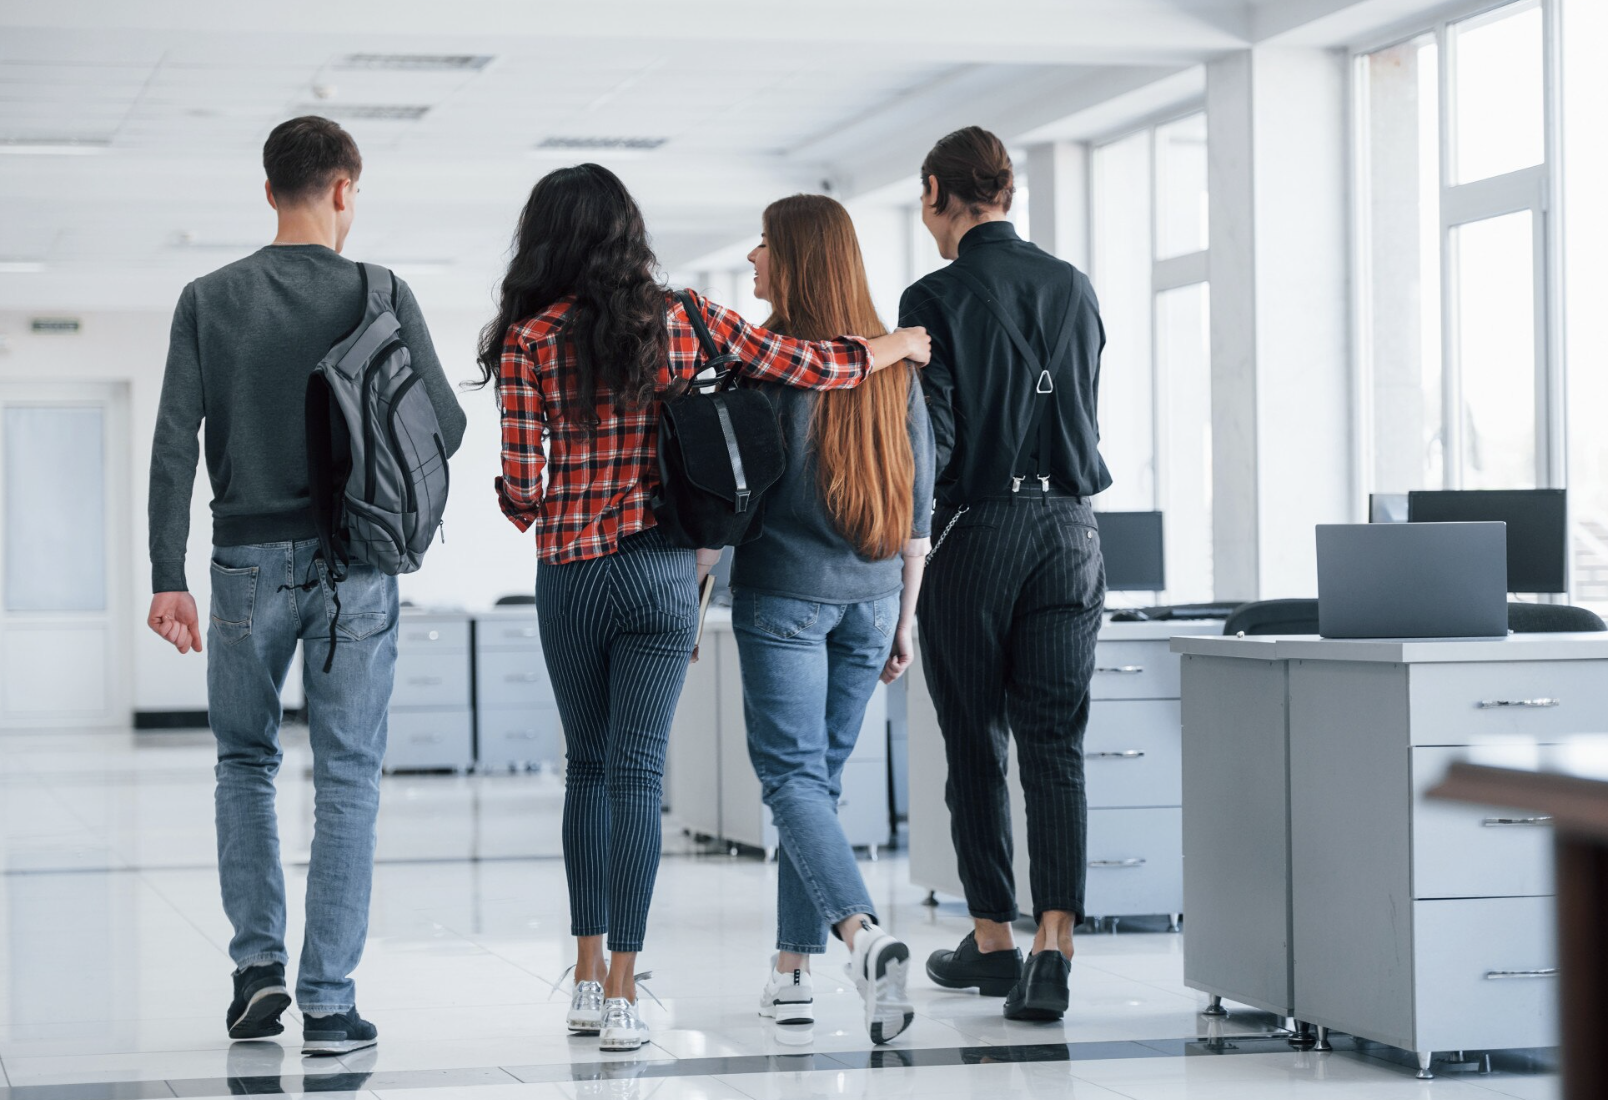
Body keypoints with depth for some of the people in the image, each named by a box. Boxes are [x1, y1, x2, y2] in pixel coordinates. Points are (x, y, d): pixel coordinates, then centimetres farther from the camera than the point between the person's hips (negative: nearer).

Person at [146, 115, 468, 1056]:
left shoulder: (209, 301, 3)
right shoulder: (381, 296, -2)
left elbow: (176, 443, -3)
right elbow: (446, 425, 0)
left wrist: (169, 577, -1)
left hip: (250, 560, 2)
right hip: (355, 561, -1)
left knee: (246, 761, 18)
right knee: (348, 779, 3)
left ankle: (260, 961, 10)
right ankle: (329, 999, 1)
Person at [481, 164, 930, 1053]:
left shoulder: (528, 342, -6)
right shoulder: (682, 321, -1)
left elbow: (520, 490, -7)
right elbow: (808, 366, 3)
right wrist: (895, 346, 22)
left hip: (570, 574, 0)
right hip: (663, 569, 0)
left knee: (588, 767, 15)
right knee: (636, 771, -1)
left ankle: (588, 978, 17)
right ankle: (621, 995, -6)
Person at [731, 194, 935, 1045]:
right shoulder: (893, 364, 7)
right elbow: (918, 500, 10)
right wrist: (904, 615, 16)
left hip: (783, 592, -5)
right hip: (870, 594, 5)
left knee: (793, 778, -5)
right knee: (820, 777, 13)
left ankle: (864, 935, -28)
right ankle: (792, 972, 16)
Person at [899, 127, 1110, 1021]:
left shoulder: (937, 299, -8)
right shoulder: (1074, 287, 8)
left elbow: (930, 441, -11)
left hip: (976, 533, -4)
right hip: (1069, 527, 4)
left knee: (975, 745, 8)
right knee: (1057, 745, 0)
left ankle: (993, 940, 16)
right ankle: (1054, 947, -11)